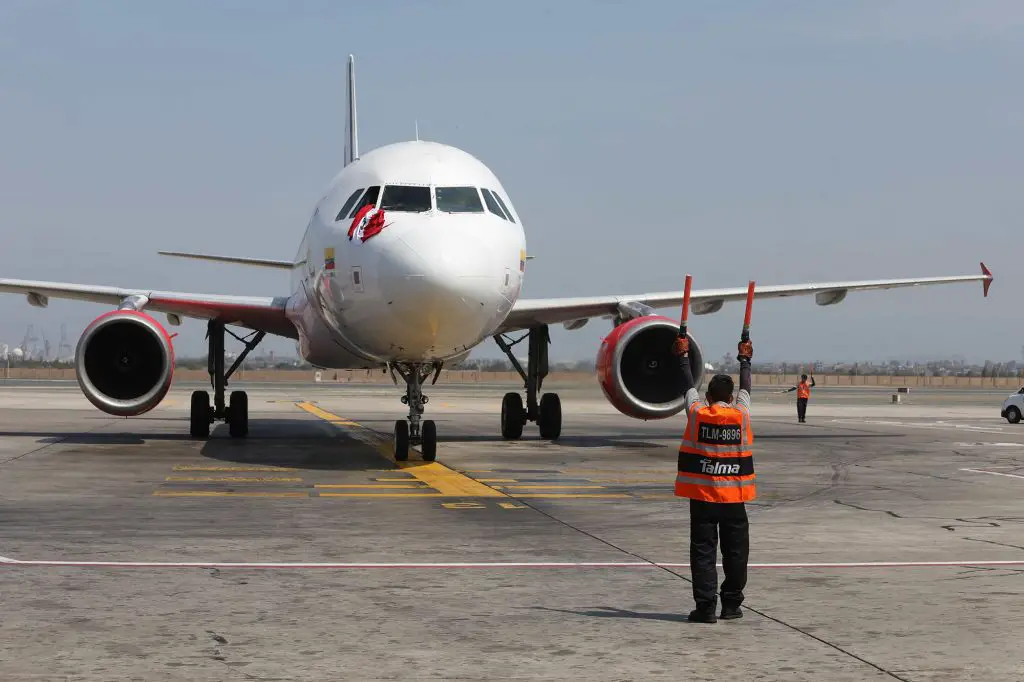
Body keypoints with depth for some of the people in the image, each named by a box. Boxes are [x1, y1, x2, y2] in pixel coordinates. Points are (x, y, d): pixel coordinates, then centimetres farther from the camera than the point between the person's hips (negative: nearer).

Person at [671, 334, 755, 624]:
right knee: (735, 551, 10)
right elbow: (745, 386, 18)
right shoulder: (741, 415, -1)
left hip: (702, 495, -1)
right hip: (734, 495, 1)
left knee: (703, 551, 0)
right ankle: (731, 605, 14)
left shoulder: (697, 413, -4)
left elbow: (689, 384, 12)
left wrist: (683, 356, 28)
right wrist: (744, 360, 35)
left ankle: (705, 606, -6)